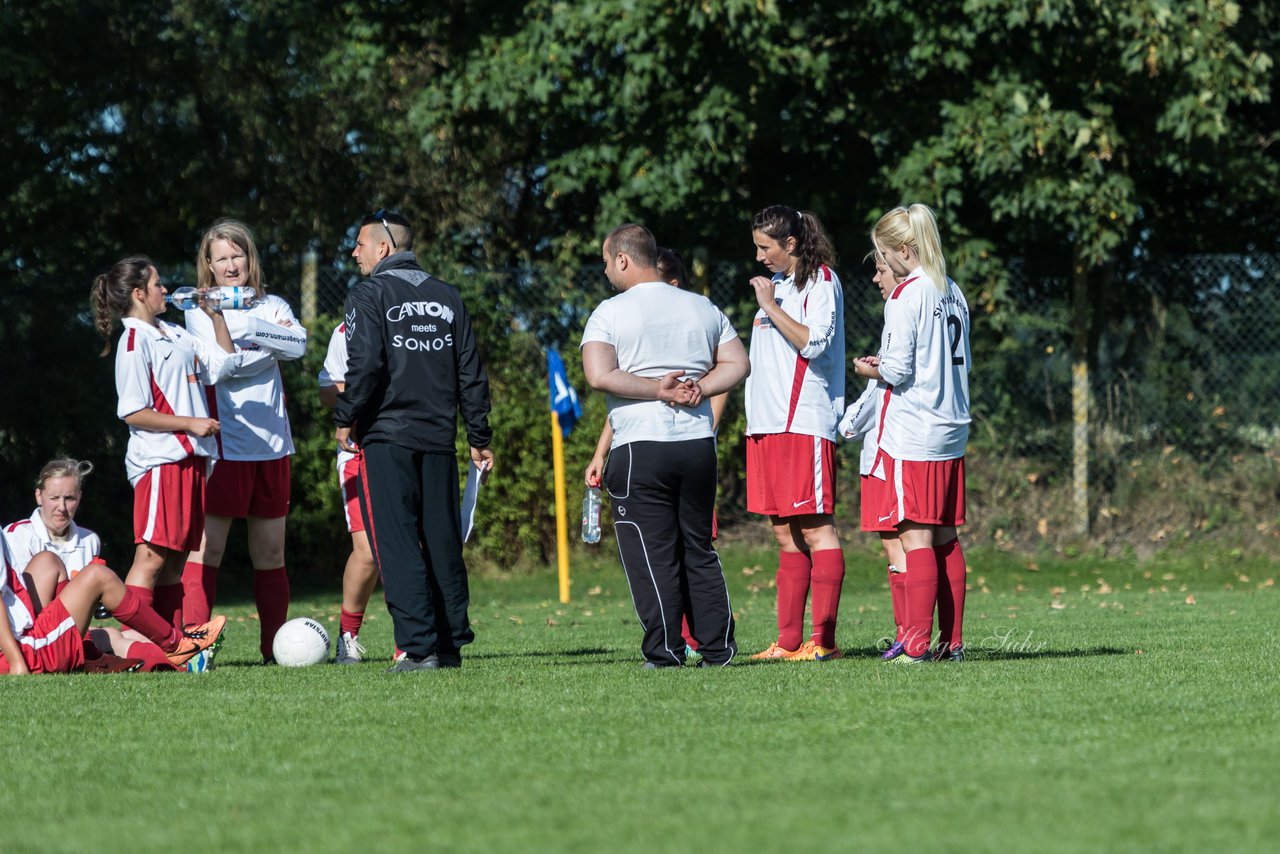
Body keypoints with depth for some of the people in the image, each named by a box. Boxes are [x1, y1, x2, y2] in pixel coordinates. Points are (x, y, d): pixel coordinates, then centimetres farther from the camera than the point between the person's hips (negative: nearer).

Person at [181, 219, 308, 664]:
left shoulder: (271, 307, 13)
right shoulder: (200, 310, 3)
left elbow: (299, 344, -8)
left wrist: (251, 329, -22)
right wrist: (272, 345, -8)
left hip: (271, 443, 4)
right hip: (223, 442, -4)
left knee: (271, 550, 7)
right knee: (207, 546, -9)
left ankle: (275, 647, 11)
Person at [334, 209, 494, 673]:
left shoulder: (369, 295, -4)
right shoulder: (447, 297, 13)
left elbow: (365, 364, -16)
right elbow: (471, 372, 12)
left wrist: (345, 419, -3)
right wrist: (480, 438, 16)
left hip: (386, 439, -5)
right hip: (439, 439, 5)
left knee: (396, 544, -4)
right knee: (443, 542, 10)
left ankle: (419, 647, -12)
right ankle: (451, 644, 11)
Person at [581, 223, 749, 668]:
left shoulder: (609, 314, -4)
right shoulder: (702, 307, 12)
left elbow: (600, 375, -17)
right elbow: (737, 364, 10)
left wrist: (658, 390, -11)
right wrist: (697, 390, 0)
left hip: (639, 449, -5)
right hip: (698, 443, 5)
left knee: (652, 554, -1)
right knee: (700, 551, 13)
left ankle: (664, 652, -5)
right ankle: (718, 648, 10)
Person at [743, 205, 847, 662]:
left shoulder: (821, 281, -3)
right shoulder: (777, 283, 21)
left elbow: (814, 342, -16)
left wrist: (771, 307, -12)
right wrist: (753, 417, 20)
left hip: (805, 423, -8)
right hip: (768, 424, 8)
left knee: (814, 528, -9)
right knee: (785, 534, 7)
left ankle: (823, 639, -10)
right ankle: (788, 641, 7)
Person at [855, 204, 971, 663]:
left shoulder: (905, 295, -12)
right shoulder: (953, 293, 11)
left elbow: (898, 369, -16)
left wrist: (872, 370, 6)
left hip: (911, 432, -8)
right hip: (950, 431, 8)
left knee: (915, 536, -6)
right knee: (946, 537, 10)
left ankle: (917, 644, -8)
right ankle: (951, 642, 11)